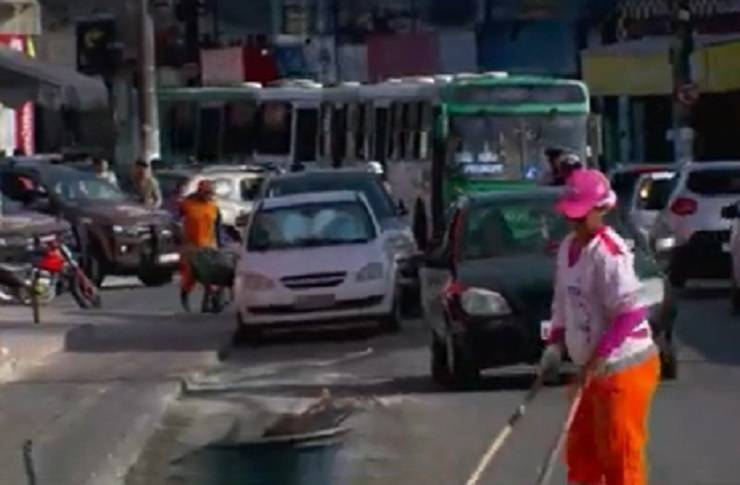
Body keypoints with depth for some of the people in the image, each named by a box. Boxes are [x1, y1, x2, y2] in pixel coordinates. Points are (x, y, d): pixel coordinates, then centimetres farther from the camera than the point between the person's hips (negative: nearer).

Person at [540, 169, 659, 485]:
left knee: (619, 457, -4)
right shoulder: (568, 248, 8)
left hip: (624, 367, -9)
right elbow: (563, 302, 21)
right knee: (580, 450, 17)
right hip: (597, 370, 9)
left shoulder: (609, 252, -20)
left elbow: (632, 313, -24)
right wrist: (555, 343, 9)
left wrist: (596, 358, -25)